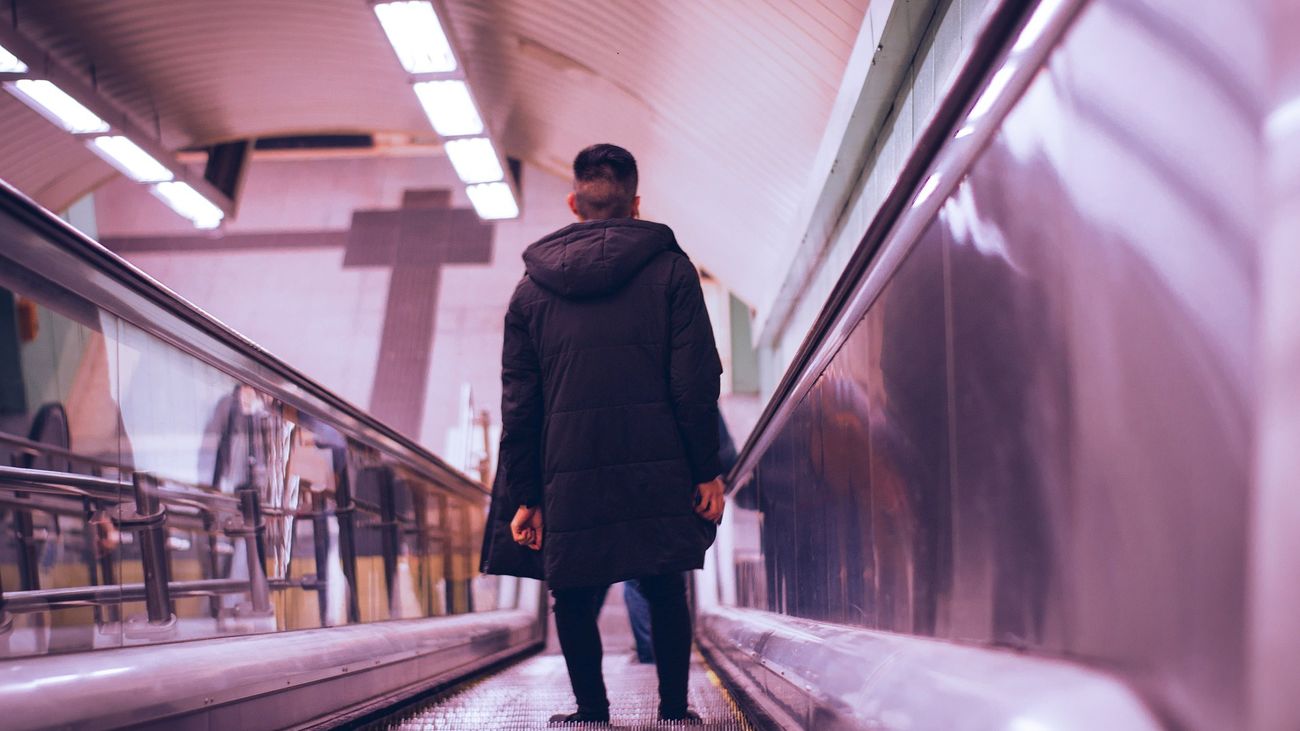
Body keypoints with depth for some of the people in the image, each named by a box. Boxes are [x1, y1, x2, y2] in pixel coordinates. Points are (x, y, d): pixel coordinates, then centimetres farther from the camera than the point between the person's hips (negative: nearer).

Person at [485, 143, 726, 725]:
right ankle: (674, 711, 13)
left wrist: (522, 496, 9)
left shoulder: (532, 286, 10)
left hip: (569, 481, 1)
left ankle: (592, 713, 12)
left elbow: (518, 404, 7)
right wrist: (707, 469, 1)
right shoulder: (669, 269, 3)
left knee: (575, 602, 11)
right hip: (658, 476, -1)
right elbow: (696, 383, -4)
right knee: (666, 595, 12)